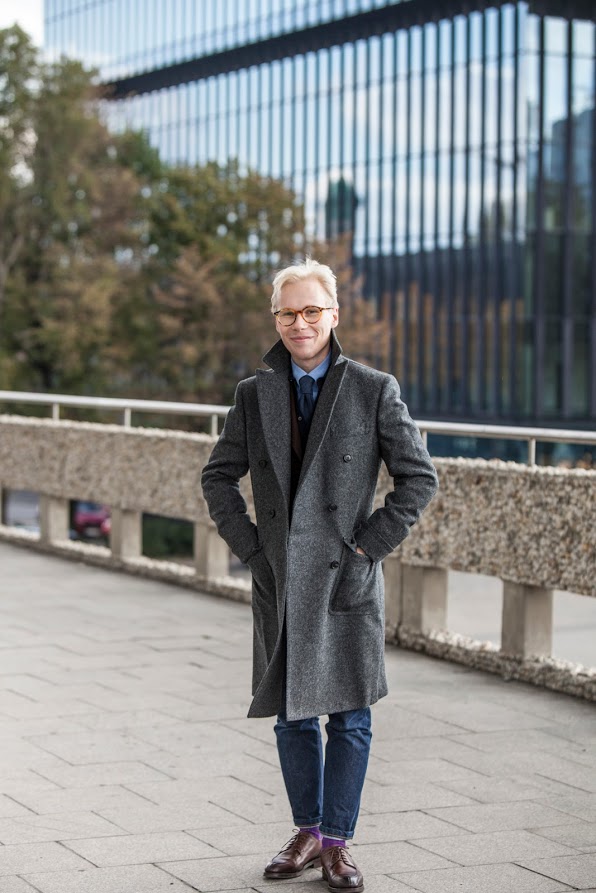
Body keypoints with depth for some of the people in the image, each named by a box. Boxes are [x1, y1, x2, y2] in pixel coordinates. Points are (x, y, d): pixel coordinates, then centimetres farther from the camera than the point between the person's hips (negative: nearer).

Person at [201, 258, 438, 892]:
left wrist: (369, 545, -6)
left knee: (349, 718, 3)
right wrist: (248, 546, 3)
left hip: (346, 579, -2)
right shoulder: (254, 395, 7)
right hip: (280, 580, 3)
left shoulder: (375, 390, -2)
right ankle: (307, 832, 24)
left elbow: (418, 478, 0)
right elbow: (218, 477, 15)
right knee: (292, 715, 10)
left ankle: (337, 842, 14)